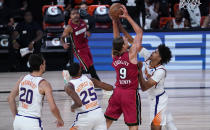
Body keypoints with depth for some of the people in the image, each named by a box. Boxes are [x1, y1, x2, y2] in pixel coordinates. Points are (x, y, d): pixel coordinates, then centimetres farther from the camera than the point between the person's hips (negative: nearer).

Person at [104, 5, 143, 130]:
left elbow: (116, 38, 15)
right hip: (131, 93, -5)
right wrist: (127, 17, -9)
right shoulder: (131, 54, -14)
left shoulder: (115, 56, 0)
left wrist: (115, 22, 7)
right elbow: (139, 32, -10)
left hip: (117, 91, 6)